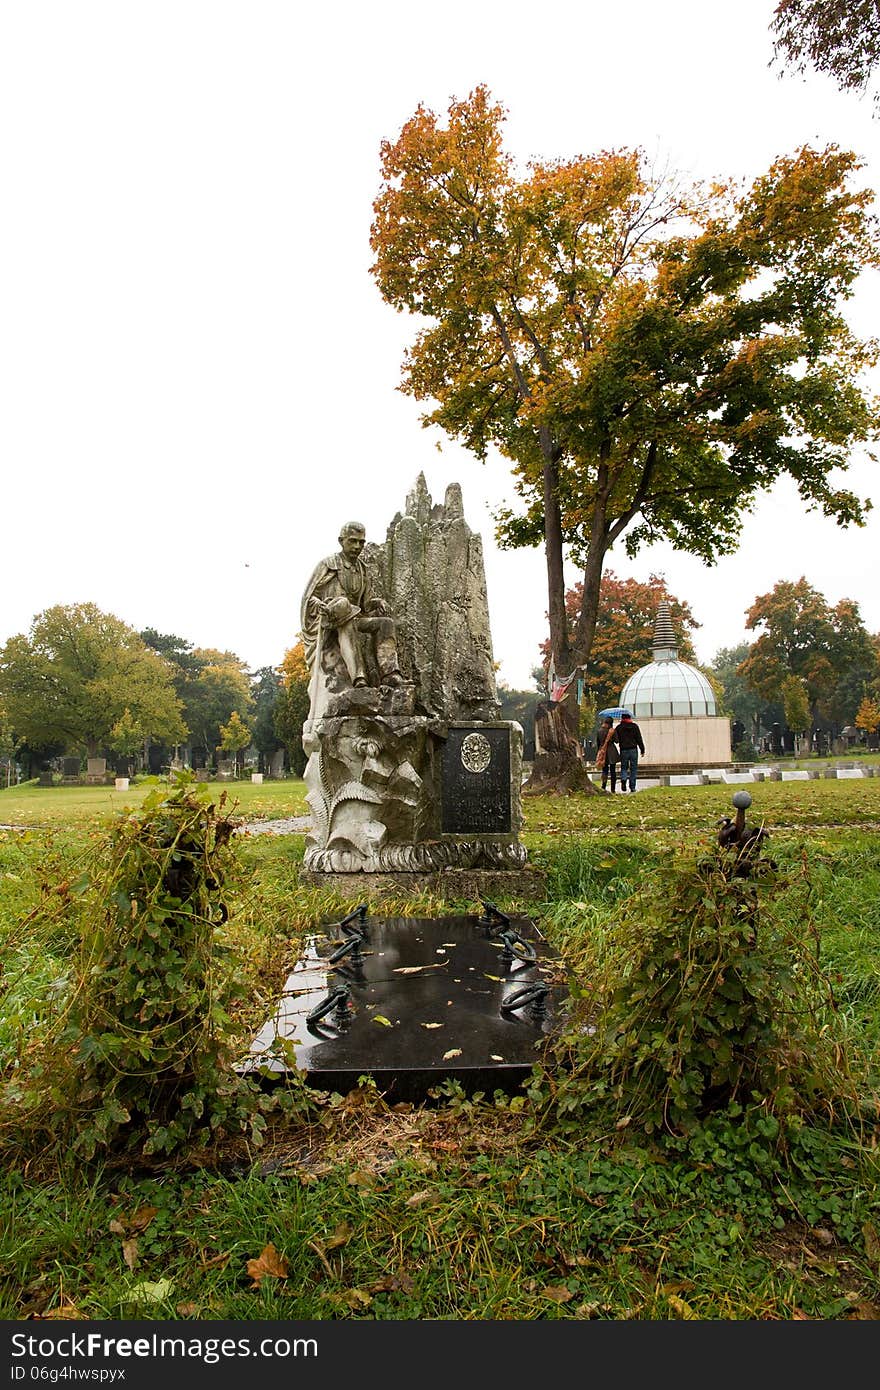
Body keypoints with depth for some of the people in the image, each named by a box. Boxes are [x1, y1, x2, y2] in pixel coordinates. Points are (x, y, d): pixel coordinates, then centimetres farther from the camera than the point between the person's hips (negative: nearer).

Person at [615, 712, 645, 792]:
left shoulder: (619, 727, 2)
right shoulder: (634, 726, 1)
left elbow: (616, 739, -2)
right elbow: (639, 739, 0)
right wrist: (642, 749, 4)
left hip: (623, 750, 1)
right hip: (633, 750, -1)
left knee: (624, 767, 11)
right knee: (633, 768, 6)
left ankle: (623, 779, -19)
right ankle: (632, 787, 4)